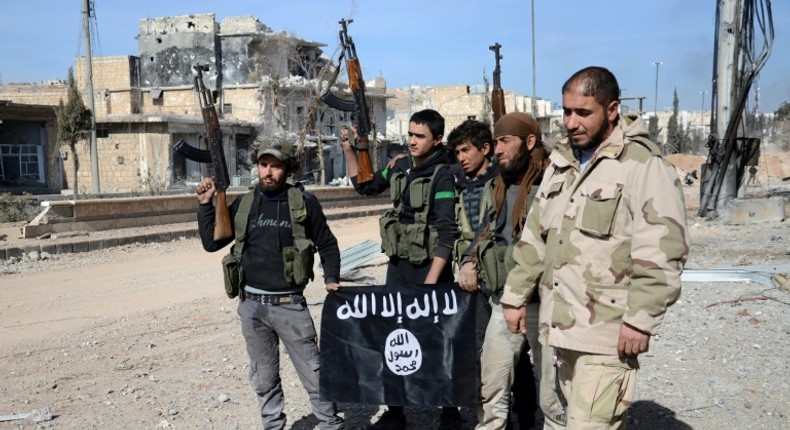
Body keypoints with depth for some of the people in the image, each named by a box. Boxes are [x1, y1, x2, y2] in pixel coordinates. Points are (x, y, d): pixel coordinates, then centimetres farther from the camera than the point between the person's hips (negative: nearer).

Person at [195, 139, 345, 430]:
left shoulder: (303, 202, -3)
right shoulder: (244, 204, 5)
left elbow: (327, 245, 6)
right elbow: (211, 243, 7)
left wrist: (332, 279, -5)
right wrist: (205, 204, -2)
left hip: (289, 305, -3)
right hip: (251, 305, 3)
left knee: (313, 372, 3)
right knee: (263, 378, 14)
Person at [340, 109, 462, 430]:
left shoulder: (442, 176, -14)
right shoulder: (401, 166, 6)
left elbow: (447, 233, -17)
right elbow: (365, 187, 20)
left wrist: (431, 281, -21)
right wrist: (349, 150, 9)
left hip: (429, 267, -7)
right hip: (398, 265, 7)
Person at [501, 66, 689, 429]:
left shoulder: (643, 164, -11)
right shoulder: (560, 162, 13)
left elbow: (662, 252, -16)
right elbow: (534, 236, 18)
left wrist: (640, 320, -19)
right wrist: (516, 296, 16)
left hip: (607, 332, -8)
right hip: (557, 324, 8)